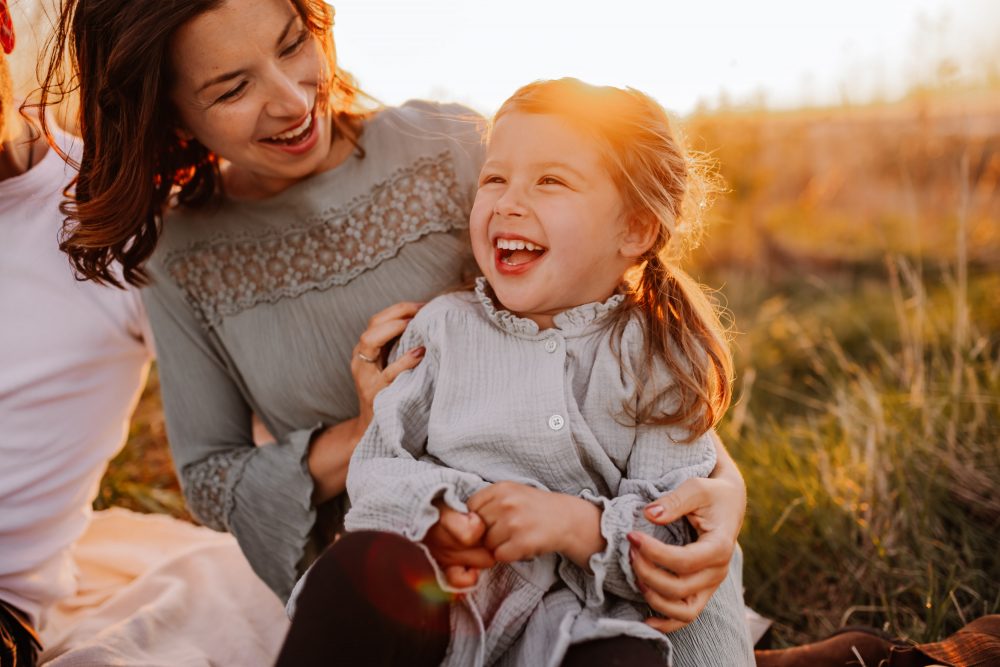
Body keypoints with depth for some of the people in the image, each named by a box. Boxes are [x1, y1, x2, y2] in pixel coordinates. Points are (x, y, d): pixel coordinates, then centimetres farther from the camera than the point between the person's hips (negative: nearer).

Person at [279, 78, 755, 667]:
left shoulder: (659, 356, 3)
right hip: (442, 594, 2)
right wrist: (430, 512, -17)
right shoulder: (444, 325, 8)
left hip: (583, 616, -1)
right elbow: (376, 467, 5)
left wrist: (578, 524, -20)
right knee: (363, 563, -31)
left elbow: (674, 531, -1)